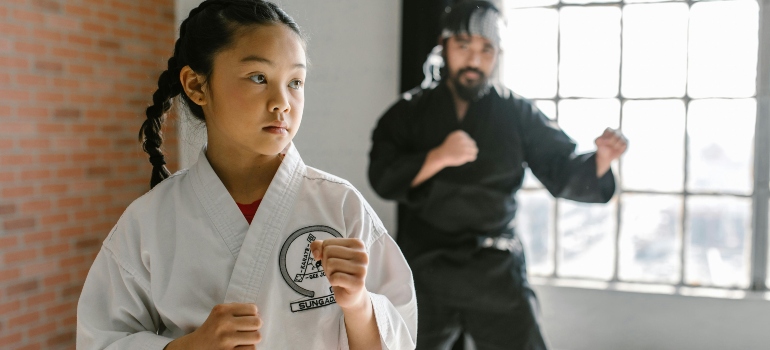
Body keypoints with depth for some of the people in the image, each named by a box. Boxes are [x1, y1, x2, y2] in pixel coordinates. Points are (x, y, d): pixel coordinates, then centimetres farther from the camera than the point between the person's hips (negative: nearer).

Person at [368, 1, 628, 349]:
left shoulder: (517, 114, 1)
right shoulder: (409, 111, 0)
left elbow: (563, 172, -2)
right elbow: (383, 178, -10)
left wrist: (601, 159, -23)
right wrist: (438, 157, -24)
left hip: (497, 271, 0)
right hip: (424, 269, 0)